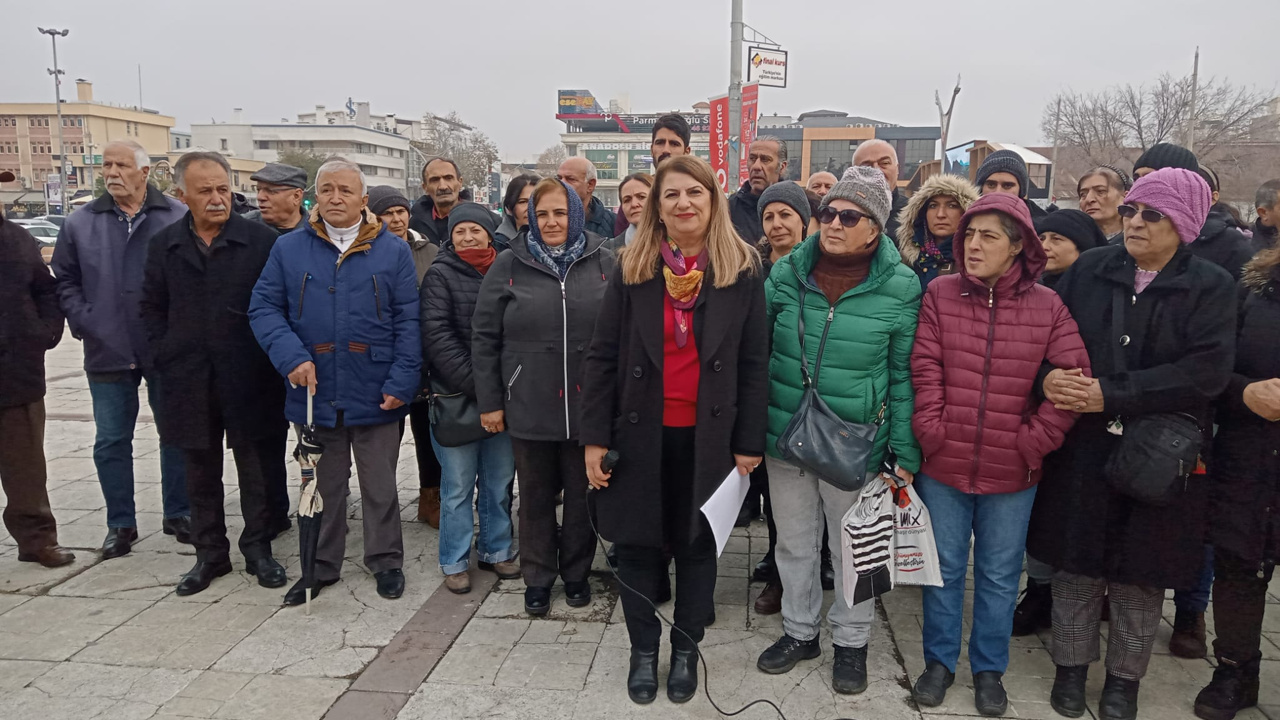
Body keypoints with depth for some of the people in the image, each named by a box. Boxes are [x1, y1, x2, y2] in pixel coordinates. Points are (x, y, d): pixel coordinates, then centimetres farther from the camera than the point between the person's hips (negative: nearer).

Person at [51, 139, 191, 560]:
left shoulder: (178, 218, -4)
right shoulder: (81, 223, 6)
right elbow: (65, 281, 12)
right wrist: (84, 324, 0)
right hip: (107, 352, 2)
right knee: (111, 442, 8)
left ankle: (178, 515, 24)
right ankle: (120, 524, 21)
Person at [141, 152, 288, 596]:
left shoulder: (261, 240, -5)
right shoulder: (164, 246, 6)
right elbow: (152, 309, 11)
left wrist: (266, 358, -7)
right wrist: (167, 357, 2)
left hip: (248, 380, -3)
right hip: (190, 381, 3)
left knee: (256, 470, 8)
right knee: (201, 474, 13)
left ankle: (258, 550, 23)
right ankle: (210, 554, 27)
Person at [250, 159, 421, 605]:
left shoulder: (393, 251, -1)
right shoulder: (289, 249, 3)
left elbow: (408, 322, -3)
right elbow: (263, 308, 1)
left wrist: (401, 382, -11)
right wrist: (292, 357, -15)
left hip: (375, 395, -1)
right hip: (315, 393, 2)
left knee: (379, 486, 11)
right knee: (323, 486, 16)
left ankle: (385, 561, 29)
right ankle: (321, 566, 32)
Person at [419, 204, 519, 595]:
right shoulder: (441, 275, -2)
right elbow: (438, 337, -9)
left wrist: (504, 390, -1)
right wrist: (477, 387, -15)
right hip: (455, 398, -3)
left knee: (499, 482, 11)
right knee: (458, 485, 4)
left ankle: (496, 549, 28)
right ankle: (455, 561, 19)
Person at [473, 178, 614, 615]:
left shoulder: (602, 263, 0)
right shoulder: (509, 267, -1)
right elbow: (484, 338, 1)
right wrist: (489, 401, -1)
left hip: (588, 406, 0)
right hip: (529, 407, 0)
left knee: (582, 494, 14)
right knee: (536, 496, 13)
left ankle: (577, 573, 33)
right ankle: (537, 578, 29)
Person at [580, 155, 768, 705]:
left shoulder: (742, 272, -2)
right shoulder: (631, 270, -1)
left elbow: (753, 364, -1)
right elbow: (601, 357, -1)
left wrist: (749, 443, -3)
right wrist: (595, 437, -5)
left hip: (707, 436, 0)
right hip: (640, 432, 1)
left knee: (697, 545, 13)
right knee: (638, 544, 11)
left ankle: (686, 649, 32)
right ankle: (643, 649, 31)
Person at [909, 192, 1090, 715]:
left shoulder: (1048, 307, -4)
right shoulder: (940, 294, -2)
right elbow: (925, 370, -5)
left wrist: (1034, 441, -10)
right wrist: (931, 431, -11)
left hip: (1012, 474, 0)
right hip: (943, 466, 0)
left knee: (999, 576, 14)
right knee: (943, 568, 15)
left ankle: (989, 669, 33)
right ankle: (939, 661, 33)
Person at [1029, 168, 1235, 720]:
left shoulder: (1211, 287, -3)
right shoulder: (1089, 270, 2)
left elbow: (1206, 371, -15)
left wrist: (1110, 393, -21)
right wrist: (1048, 377, -19)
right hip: (1082, 449, 1)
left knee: (1140, 570, 10)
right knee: (1078, 559, 10)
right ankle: (1071, 664, 29)